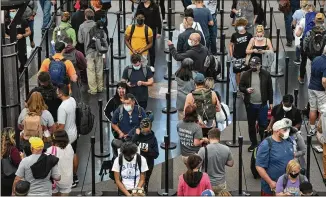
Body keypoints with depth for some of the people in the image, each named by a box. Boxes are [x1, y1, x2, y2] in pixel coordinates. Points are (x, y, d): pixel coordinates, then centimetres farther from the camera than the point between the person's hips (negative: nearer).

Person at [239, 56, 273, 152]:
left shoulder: (266, 74, -3)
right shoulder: (246, 75, -2)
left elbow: (270, 89, 3)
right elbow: (240, 86, 6)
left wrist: (270, 102, 4)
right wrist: (246, 90, -17)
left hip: (262, 104, -2)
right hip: (250, 104, 2)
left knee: (263, 125, -1)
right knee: (251, 125, 12)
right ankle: (253, 143, 26)